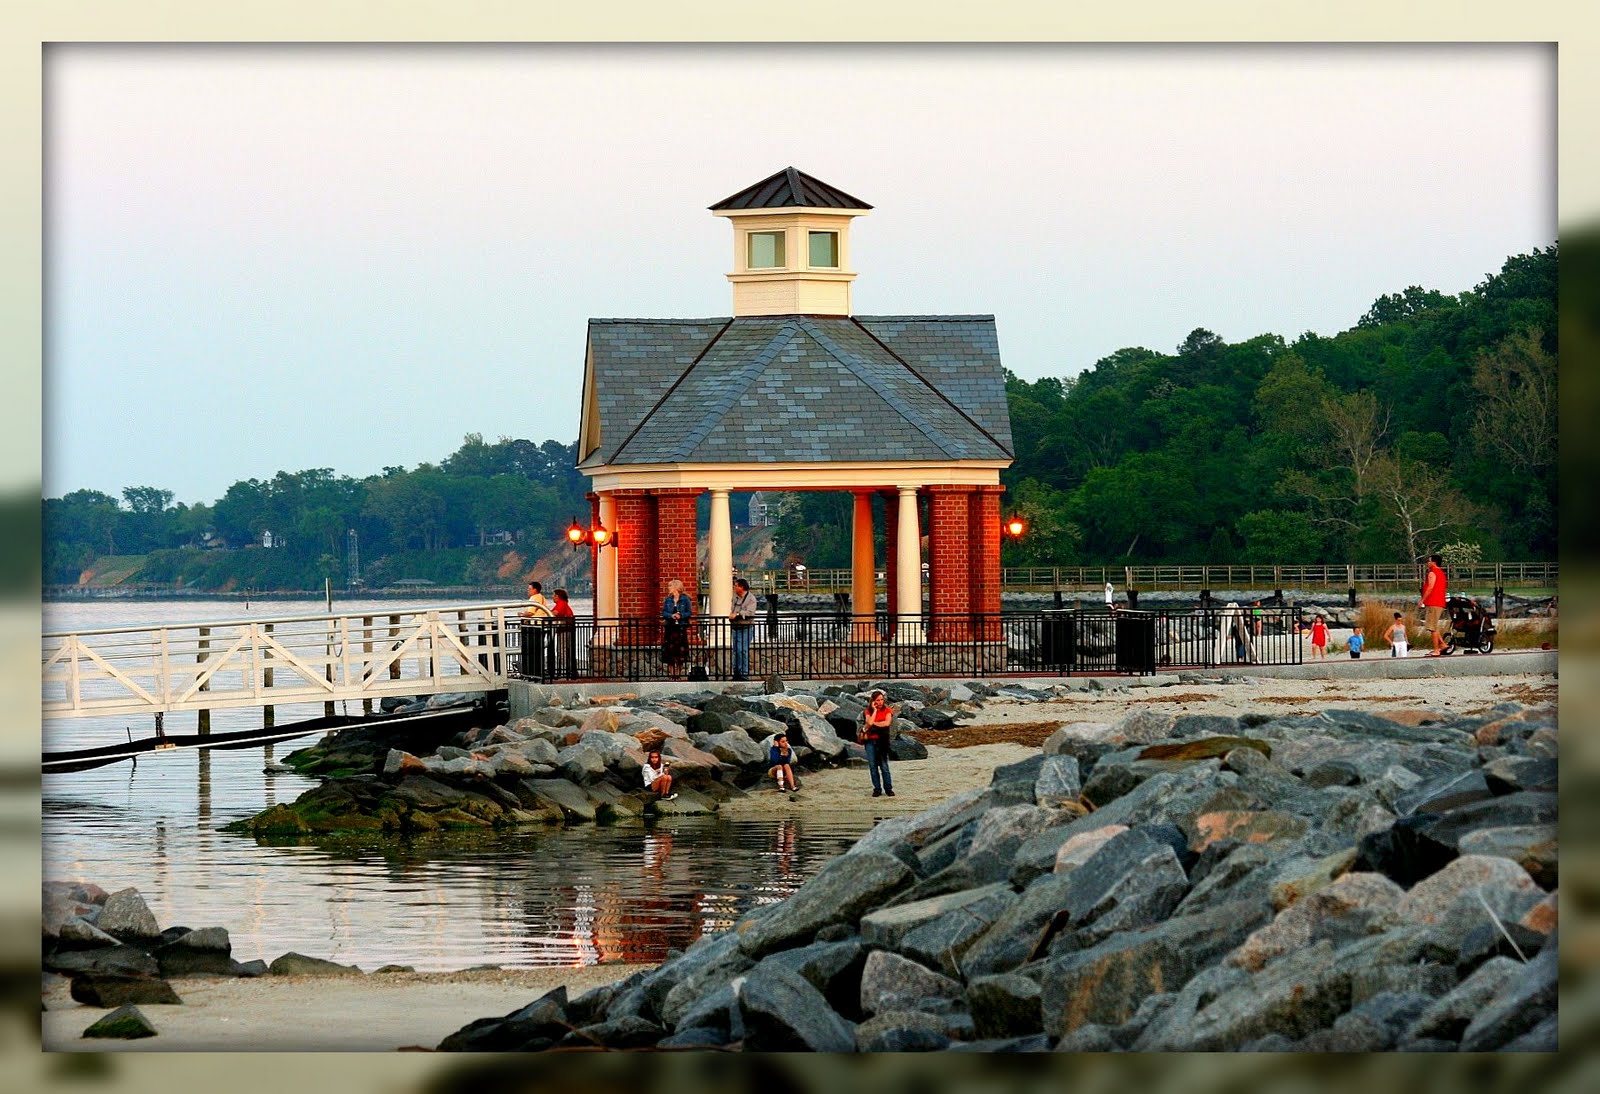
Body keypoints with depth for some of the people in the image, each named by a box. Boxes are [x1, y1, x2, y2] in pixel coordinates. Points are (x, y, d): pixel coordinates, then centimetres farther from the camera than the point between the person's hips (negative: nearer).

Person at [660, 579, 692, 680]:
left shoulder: (685, 599, 1)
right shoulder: (668, 600, 10)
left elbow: (689, 613, -1)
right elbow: (663, 613, 7)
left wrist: (681, 615, -18)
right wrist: (671, 616, -13)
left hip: (681, 627, -3)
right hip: (670, 627, 3)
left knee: (680, 650, -3)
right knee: (669, 649, -3)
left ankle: (678, 672, 4)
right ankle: (671, 672, 2)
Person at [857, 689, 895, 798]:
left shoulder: (887, 710, 2)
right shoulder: (868, 712, 7)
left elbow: (887, 723, -14)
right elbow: (869, 723, -12)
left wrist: (873, 723, -7)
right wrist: (874, 710, -7)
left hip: (882, 740, -2)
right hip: (870, 740, 2)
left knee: (884, 765, -3)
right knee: (873, 766, 3)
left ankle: (888, 788, 4)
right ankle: (877, 789, 8)